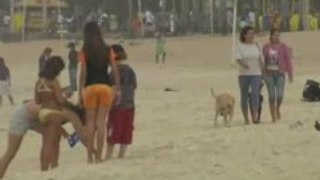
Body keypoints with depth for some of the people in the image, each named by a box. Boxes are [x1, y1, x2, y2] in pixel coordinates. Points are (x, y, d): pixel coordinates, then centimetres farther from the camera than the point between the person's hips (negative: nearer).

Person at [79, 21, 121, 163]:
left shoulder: (84, 52, -2)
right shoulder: (108, 50, 5)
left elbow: (83, 73, -6)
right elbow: (115, 71, 0)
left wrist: (80, 92, -4)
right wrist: (118, 89, 4)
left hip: (90, 87, -1)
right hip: (105, 86, 1)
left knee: (90, 121, 7)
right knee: (101, 122, 2)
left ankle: (90, 156, 5)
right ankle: (98, 156, 0)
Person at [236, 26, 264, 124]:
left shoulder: (257, 46, 8)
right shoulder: (240, 46, -1)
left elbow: (261, 60, 12)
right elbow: (238, 59, -14)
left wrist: (263, 73, 8)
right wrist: (244, 65, -34)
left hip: (256, 74, 1)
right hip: (244, 74, -1)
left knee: (255, 93, -17)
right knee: (244, 96, 4)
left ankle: (255, 116, -24)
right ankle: (246, 118, 12)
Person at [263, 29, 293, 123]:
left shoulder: (284, 47, 0)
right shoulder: (266, 47, 4)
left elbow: (288, 61, 0)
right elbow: (263, 60, 10)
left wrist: (290, 74, -2)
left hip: (280, 74, -1)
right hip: (269, 74, 1)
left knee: (280, 95, -12)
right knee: (271, 96, 2)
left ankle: (277, 108, 20)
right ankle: (273, 117, 10)